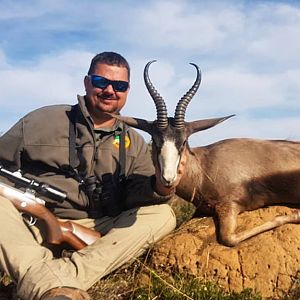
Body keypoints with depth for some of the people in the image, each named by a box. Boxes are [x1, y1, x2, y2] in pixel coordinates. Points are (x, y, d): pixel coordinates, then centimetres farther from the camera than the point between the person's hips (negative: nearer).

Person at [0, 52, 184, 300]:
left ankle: (65, 277, -30)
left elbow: (137, 196, 1)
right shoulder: (44, 121, 4)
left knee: (163, 215, -16)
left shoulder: (134, 143, 12)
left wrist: (160, 188, -23)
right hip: (31, 228, -2)